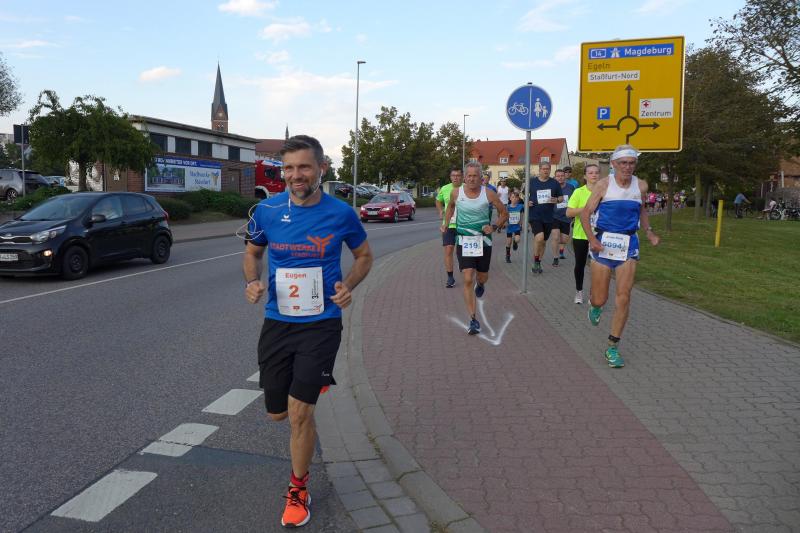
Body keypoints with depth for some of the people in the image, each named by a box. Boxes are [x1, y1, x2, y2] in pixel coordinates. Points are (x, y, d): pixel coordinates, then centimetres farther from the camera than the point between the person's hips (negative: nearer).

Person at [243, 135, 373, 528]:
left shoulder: (340, 213, -9)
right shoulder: (267, 211, -5)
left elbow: (364, 255, 7)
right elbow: (253, 251, 13)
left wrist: (349, 286, -12)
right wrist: (252, 281, -9)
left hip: (321, 324, -3)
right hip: (277, 323, 3)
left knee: (300, 413, -5)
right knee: (277, 412, 14)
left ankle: (298, 491, 22)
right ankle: (313, 383, 51)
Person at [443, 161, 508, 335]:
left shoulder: (489, 194, -8)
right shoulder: (456, 193, -4)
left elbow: (504, 213, 3)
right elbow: (450, 206, 20)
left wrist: (494, 227, -11)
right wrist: (446, 222, 13)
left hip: (483, 241, 1)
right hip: (464, 241, 0)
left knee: (482, 277, 14)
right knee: (468, 280, -11)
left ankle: (480, 284, 56)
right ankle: (473, 320, -4)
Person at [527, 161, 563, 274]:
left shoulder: (554, 183, 4)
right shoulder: (532, 182, 1)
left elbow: (561, 197, 12)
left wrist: (556, 200, -11)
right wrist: (527, 201, -7)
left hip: (548, 217, 3)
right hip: (535, 216, -3)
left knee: (543, 241, 12)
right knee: (539, 237, -24)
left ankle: (538, 263, 29)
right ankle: (536, 262, -6)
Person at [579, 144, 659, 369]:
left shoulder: (641, 186, 5)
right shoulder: (604, 185, -5)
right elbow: (585, 213, -4)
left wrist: (649, 232, 10)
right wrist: (591, 239, -17)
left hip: (628, 244, 2)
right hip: (604, 243, -2)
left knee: (623, 298, -5)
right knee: (600, 300, 2)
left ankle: (612, 348, 8)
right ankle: (594, 304, 42)